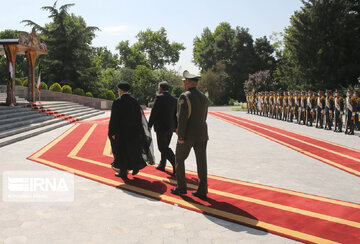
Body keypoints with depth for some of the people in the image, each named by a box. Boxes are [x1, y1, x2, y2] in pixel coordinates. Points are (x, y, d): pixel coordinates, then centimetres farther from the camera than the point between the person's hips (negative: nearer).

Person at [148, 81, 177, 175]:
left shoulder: (159, 97, -10)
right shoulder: (174, 99, 9)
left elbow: (153, 113, -12)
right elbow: (176, 115, 11)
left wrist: (149, 126, -5)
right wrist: (176, 128, 17)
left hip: (161, 127, -7)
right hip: (170, 127, 7)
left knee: (163, 147, -7)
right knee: (165, 146, 17)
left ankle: (176, 164, -19)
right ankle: (162, 165, 27)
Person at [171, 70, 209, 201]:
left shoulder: (185, 97, -14)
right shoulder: (204, 97, 8)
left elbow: (182, 118, -18)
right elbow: (204, 116, 13)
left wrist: (181, 137, -15)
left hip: (188, 135, -6)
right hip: (202, 134, 6)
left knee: (179, 160, 11)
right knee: (201, 162, 6)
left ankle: (181, 188, 16)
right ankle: (202, 191, 10)